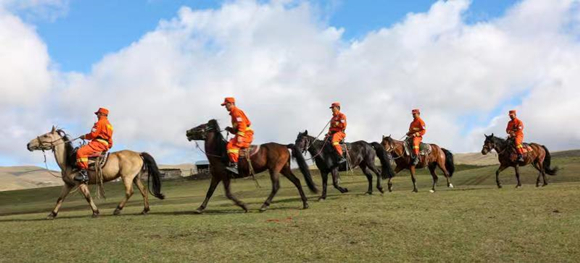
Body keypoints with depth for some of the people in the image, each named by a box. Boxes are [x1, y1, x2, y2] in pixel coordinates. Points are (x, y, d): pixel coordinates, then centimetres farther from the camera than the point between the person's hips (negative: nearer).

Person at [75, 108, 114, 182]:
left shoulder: (100, 122, -4)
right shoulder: (109, 124, 27)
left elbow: (93, 134, -12)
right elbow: (110, 139, 28)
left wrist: (85, 136, 3)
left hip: (98, 143, -11)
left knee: (81, 151, -24)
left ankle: (83, 173, -34)